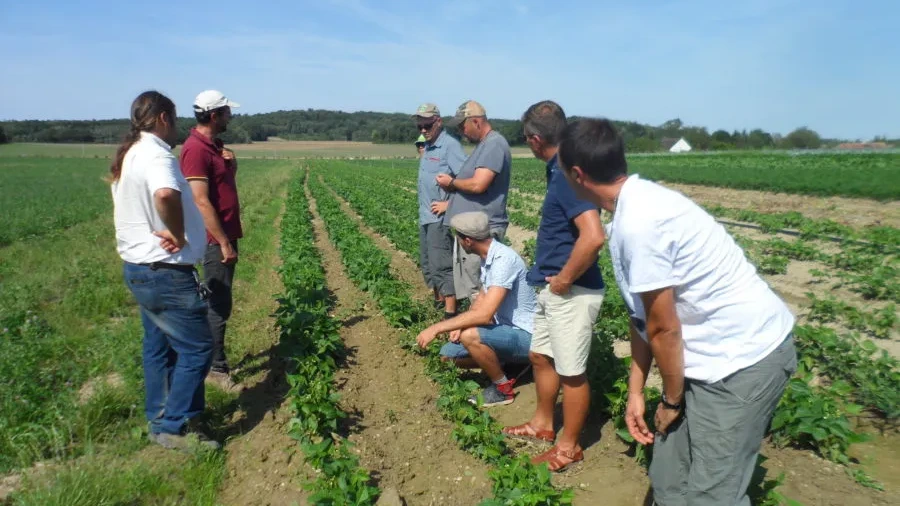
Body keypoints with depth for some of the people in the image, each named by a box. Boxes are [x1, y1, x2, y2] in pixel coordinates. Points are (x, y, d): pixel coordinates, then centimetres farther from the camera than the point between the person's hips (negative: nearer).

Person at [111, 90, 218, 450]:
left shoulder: (128, 155, 13)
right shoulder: (156, 155, -20)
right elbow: (166, 195, -42)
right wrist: (178, 234, -25)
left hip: (138, 268, 10)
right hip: (165, 272, -10)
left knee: (158, 347, 19)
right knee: (196, 347, 0)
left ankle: (159, 419, 32)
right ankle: (172, 427, 9)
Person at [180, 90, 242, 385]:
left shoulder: (214, 145, 12)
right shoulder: (196, 149, -17)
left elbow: (229, 177, 27)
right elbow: (202, 202, -22)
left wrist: (231, 161, 5)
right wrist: (224, 243, -21)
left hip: (226, 234, 10)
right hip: (216, 240, -10)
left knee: (219, 302, 16)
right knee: (219, 305, -4)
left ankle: (214, 359, 27)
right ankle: (216, 368, 7)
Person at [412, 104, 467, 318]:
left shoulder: (450, 145, -14)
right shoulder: (428, 146, 13)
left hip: (440, 216, -10)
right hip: (426, 215, 10)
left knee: (441, 264, -9)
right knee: (427, 262, 17)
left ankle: (450, 313, -2)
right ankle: (438, 302, 32)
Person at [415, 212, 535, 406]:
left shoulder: (504, 259, -27)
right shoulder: (486, 257, 2)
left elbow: (484, 314, -34)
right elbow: (482, 299, 15)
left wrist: (436, 328, -29)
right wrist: (461, 324, -3)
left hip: (525, 335, -9)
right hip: (505, 328, 9)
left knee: (470, 336, -33)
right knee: (448, 354, 4)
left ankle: (502, 388, -9)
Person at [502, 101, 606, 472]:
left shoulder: (568, 174, -22)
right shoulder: (559, 169, 7)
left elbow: (593, 237, -34)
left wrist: (565, 279, -20)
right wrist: (552, 278, 15)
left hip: (572, 292, -10)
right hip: (552, 288, 10)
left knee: (570, 371, 7)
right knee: (540, 356, 22)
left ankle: (569, 447, 25)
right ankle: (542, 423, 42)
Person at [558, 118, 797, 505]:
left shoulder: (637, 222, -26)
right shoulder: (634, 208, 4)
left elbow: (664, 330, -19)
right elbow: (642, 317, 8)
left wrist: (671, 400, -3)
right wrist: (635, 391, 12)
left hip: (745, 356, -9)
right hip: (720, 352, 9)